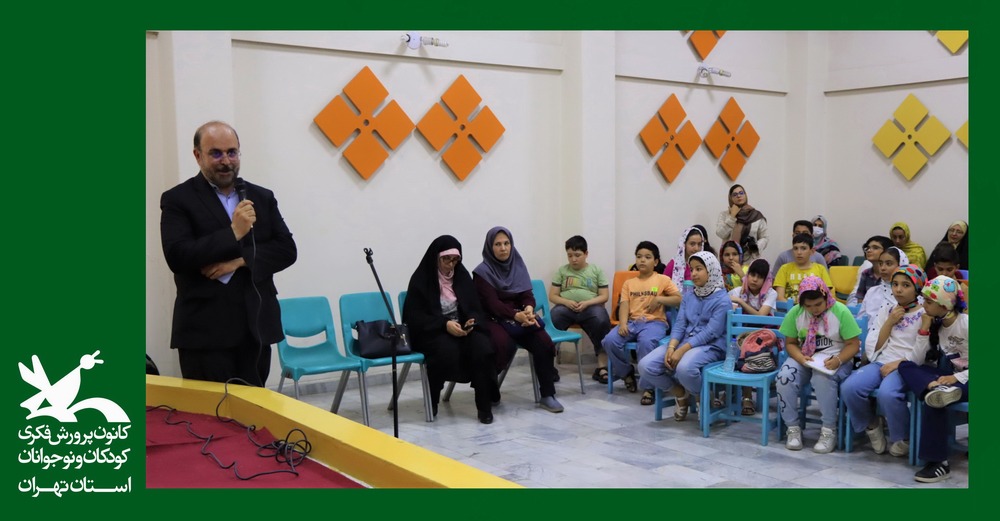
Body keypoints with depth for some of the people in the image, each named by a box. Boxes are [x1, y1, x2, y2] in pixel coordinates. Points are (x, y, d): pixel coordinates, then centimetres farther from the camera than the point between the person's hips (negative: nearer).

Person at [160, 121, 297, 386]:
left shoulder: (262, 198, 12)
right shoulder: (177, 200, 0)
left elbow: (287, 250, 4)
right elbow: (178, 257, -13)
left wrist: (240, 260, -11)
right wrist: (233, 233, -20)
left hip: (257, 329, 4)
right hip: (205, 332, -4)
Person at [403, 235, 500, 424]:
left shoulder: (462, 275, 9)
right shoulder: (421, 279, -5)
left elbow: (475, 307, 11)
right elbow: (414, 316, -10)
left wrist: (472, 321, -13)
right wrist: (444, 324, -22)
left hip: (463, 328, 4)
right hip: (432, 331, -4)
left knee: (483, 347, -29)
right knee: (447, 351, -37)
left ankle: (485, 406, -22)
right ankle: (432, 401, -12)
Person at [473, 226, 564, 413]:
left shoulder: (518, 265, 8)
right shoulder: (482, 272, -8)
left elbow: (527, 294, 3)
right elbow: (493, 303, -17)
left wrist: (529, 310, -22)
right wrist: (517, 316, -34)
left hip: (519, 317, 4)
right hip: (493, 320, -4)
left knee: (543, 342, -24)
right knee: (505, 345, -37)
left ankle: (547, 395, -16)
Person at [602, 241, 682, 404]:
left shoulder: (663, 279, 9)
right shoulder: (629, 283, 18)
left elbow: (679, 299, 2)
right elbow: (624, 305, 5)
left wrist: (659, 299, -11)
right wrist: (623, 324, -13)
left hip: (654, 322, -4)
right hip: (632, 322, 4)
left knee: (646, 342, -38)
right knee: (610, 340, -24)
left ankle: (648, 387, -25)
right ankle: (627, 372, 4)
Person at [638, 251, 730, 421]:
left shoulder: (722, 300, -5)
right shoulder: (688, 297, 16)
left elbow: (710, 332, -15)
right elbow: (679, 325, 7)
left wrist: (682, 350, -23)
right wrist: (671, 347, -14)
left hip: (710, 346, -6)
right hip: (684, 343, 6)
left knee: (684, 367, -40)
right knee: (646, 366, -16)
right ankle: (681, 394, 8)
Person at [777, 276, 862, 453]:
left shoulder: (841, 312, -10)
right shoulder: (795, 313, -2)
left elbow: (853, 344, -7)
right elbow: (790, 343, 4)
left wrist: (838, 360, -26)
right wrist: (800, 358, -18)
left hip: (833, 360, -3)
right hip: (804, 359, 3)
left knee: (822, 378, -37)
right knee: (784, 378, -28)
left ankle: (829, 430, -19)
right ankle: (793, 428, -11)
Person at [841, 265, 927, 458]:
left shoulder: (925, 315, 4)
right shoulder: (885, 312, 18)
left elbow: (922, 354, -5)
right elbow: (873, 348, 10)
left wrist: (897, 364, -15)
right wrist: (890, 323, 1)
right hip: (880, 363, 4)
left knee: (887, 393, -37)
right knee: (849, 387, -26)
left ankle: (903, 438, -8)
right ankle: (872, 425, 3)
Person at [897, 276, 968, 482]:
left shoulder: (966, 324, -14)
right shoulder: (936, 323, 5)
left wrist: (957, 377, -25)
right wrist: (924, 329, -9)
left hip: (965, 380, -7)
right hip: (947, 375, 7)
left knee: (933, 400, -33)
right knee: (905, 366, -13)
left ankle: (938, 462, -26)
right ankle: (937, 388, -44)